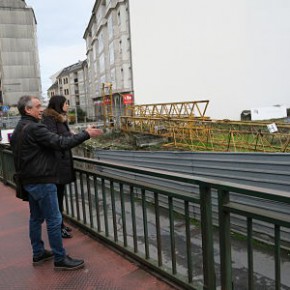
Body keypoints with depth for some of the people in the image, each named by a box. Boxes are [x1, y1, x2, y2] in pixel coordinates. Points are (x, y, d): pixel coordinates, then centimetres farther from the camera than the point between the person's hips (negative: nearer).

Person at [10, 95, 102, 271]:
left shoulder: (18, 129, 12)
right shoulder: (34, 128, -20)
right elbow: (61, 143, -25)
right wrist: (86, 134, -21)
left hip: (30, 181, 10)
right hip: (42, 182, -10)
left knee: (36, 218, 17)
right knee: (54, 220, -3)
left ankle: (38, 253, 28)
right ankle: (60, 259, 6)